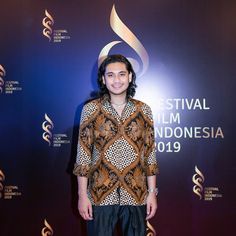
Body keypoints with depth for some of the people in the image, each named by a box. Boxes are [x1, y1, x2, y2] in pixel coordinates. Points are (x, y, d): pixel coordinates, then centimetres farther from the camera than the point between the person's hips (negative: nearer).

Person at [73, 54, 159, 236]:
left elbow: (149, 153, 3)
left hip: (136, 194, 2)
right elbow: (83, 154, -3)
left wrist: (152, 192, 1)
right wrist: (82, 195, -5)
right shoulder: (91, 109, -4)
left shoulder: (143, 110, 0)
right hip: (100, 195, -1)